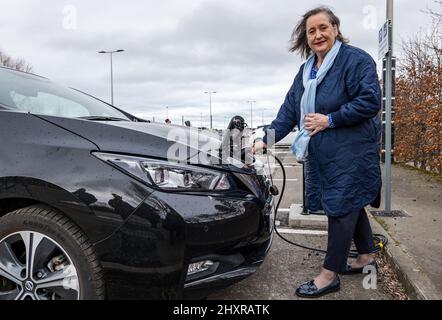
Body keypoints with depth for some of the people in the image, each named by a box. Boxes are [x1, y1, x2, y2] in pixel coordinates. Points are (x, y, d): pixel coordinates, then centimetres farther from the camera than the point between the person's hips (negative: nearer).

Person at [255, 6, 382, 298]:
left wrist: (330, 120, -18)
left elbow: (370, 101, -18)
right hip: (324, 154, 8)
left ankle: (330, 275, 7)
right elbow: (289, 109, 11)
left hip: (352, 152, -7)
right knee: (351, 204, 17)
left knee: (341, 207, -3)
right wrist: (267, 139, 3)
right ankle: (367, 256, 35)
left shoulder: (356, 59, -9)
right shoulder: (306, 70, 14)